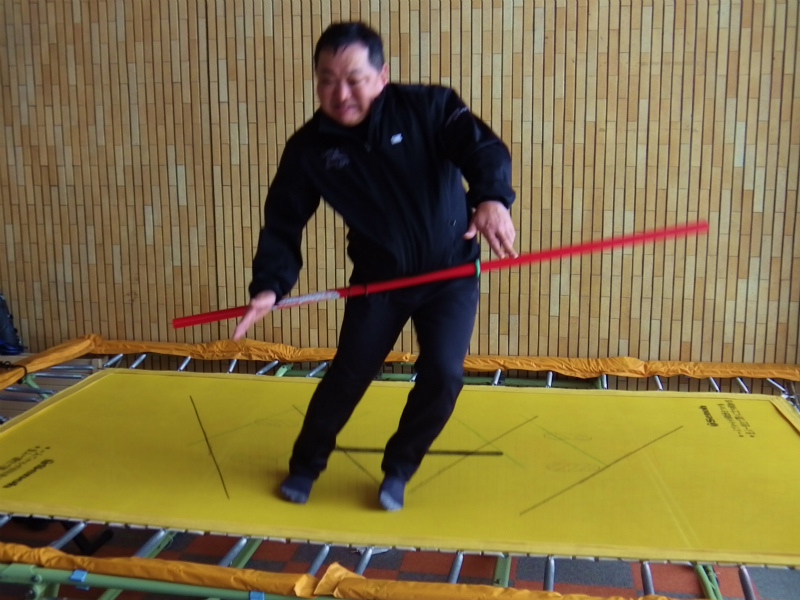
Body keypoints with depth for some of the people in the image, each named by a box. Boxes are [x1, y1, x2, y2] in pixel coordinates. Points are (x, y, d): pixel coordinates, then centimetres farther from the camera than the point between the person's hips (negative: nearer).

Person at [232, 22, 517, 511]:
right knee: (348, 375, 3)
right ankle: (306, 464, 30)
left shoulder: (429, 107, -15)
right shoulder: (311, 148, -10)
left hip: (451, 272, -1)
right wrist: (270, 285, -23)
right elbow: (283, 222, -7)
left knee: (443, 375, -10)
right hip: (378, 279, 1)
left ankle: (398, 468, 17)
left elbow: (482, 147, -29)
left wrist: (492, 197, -51)